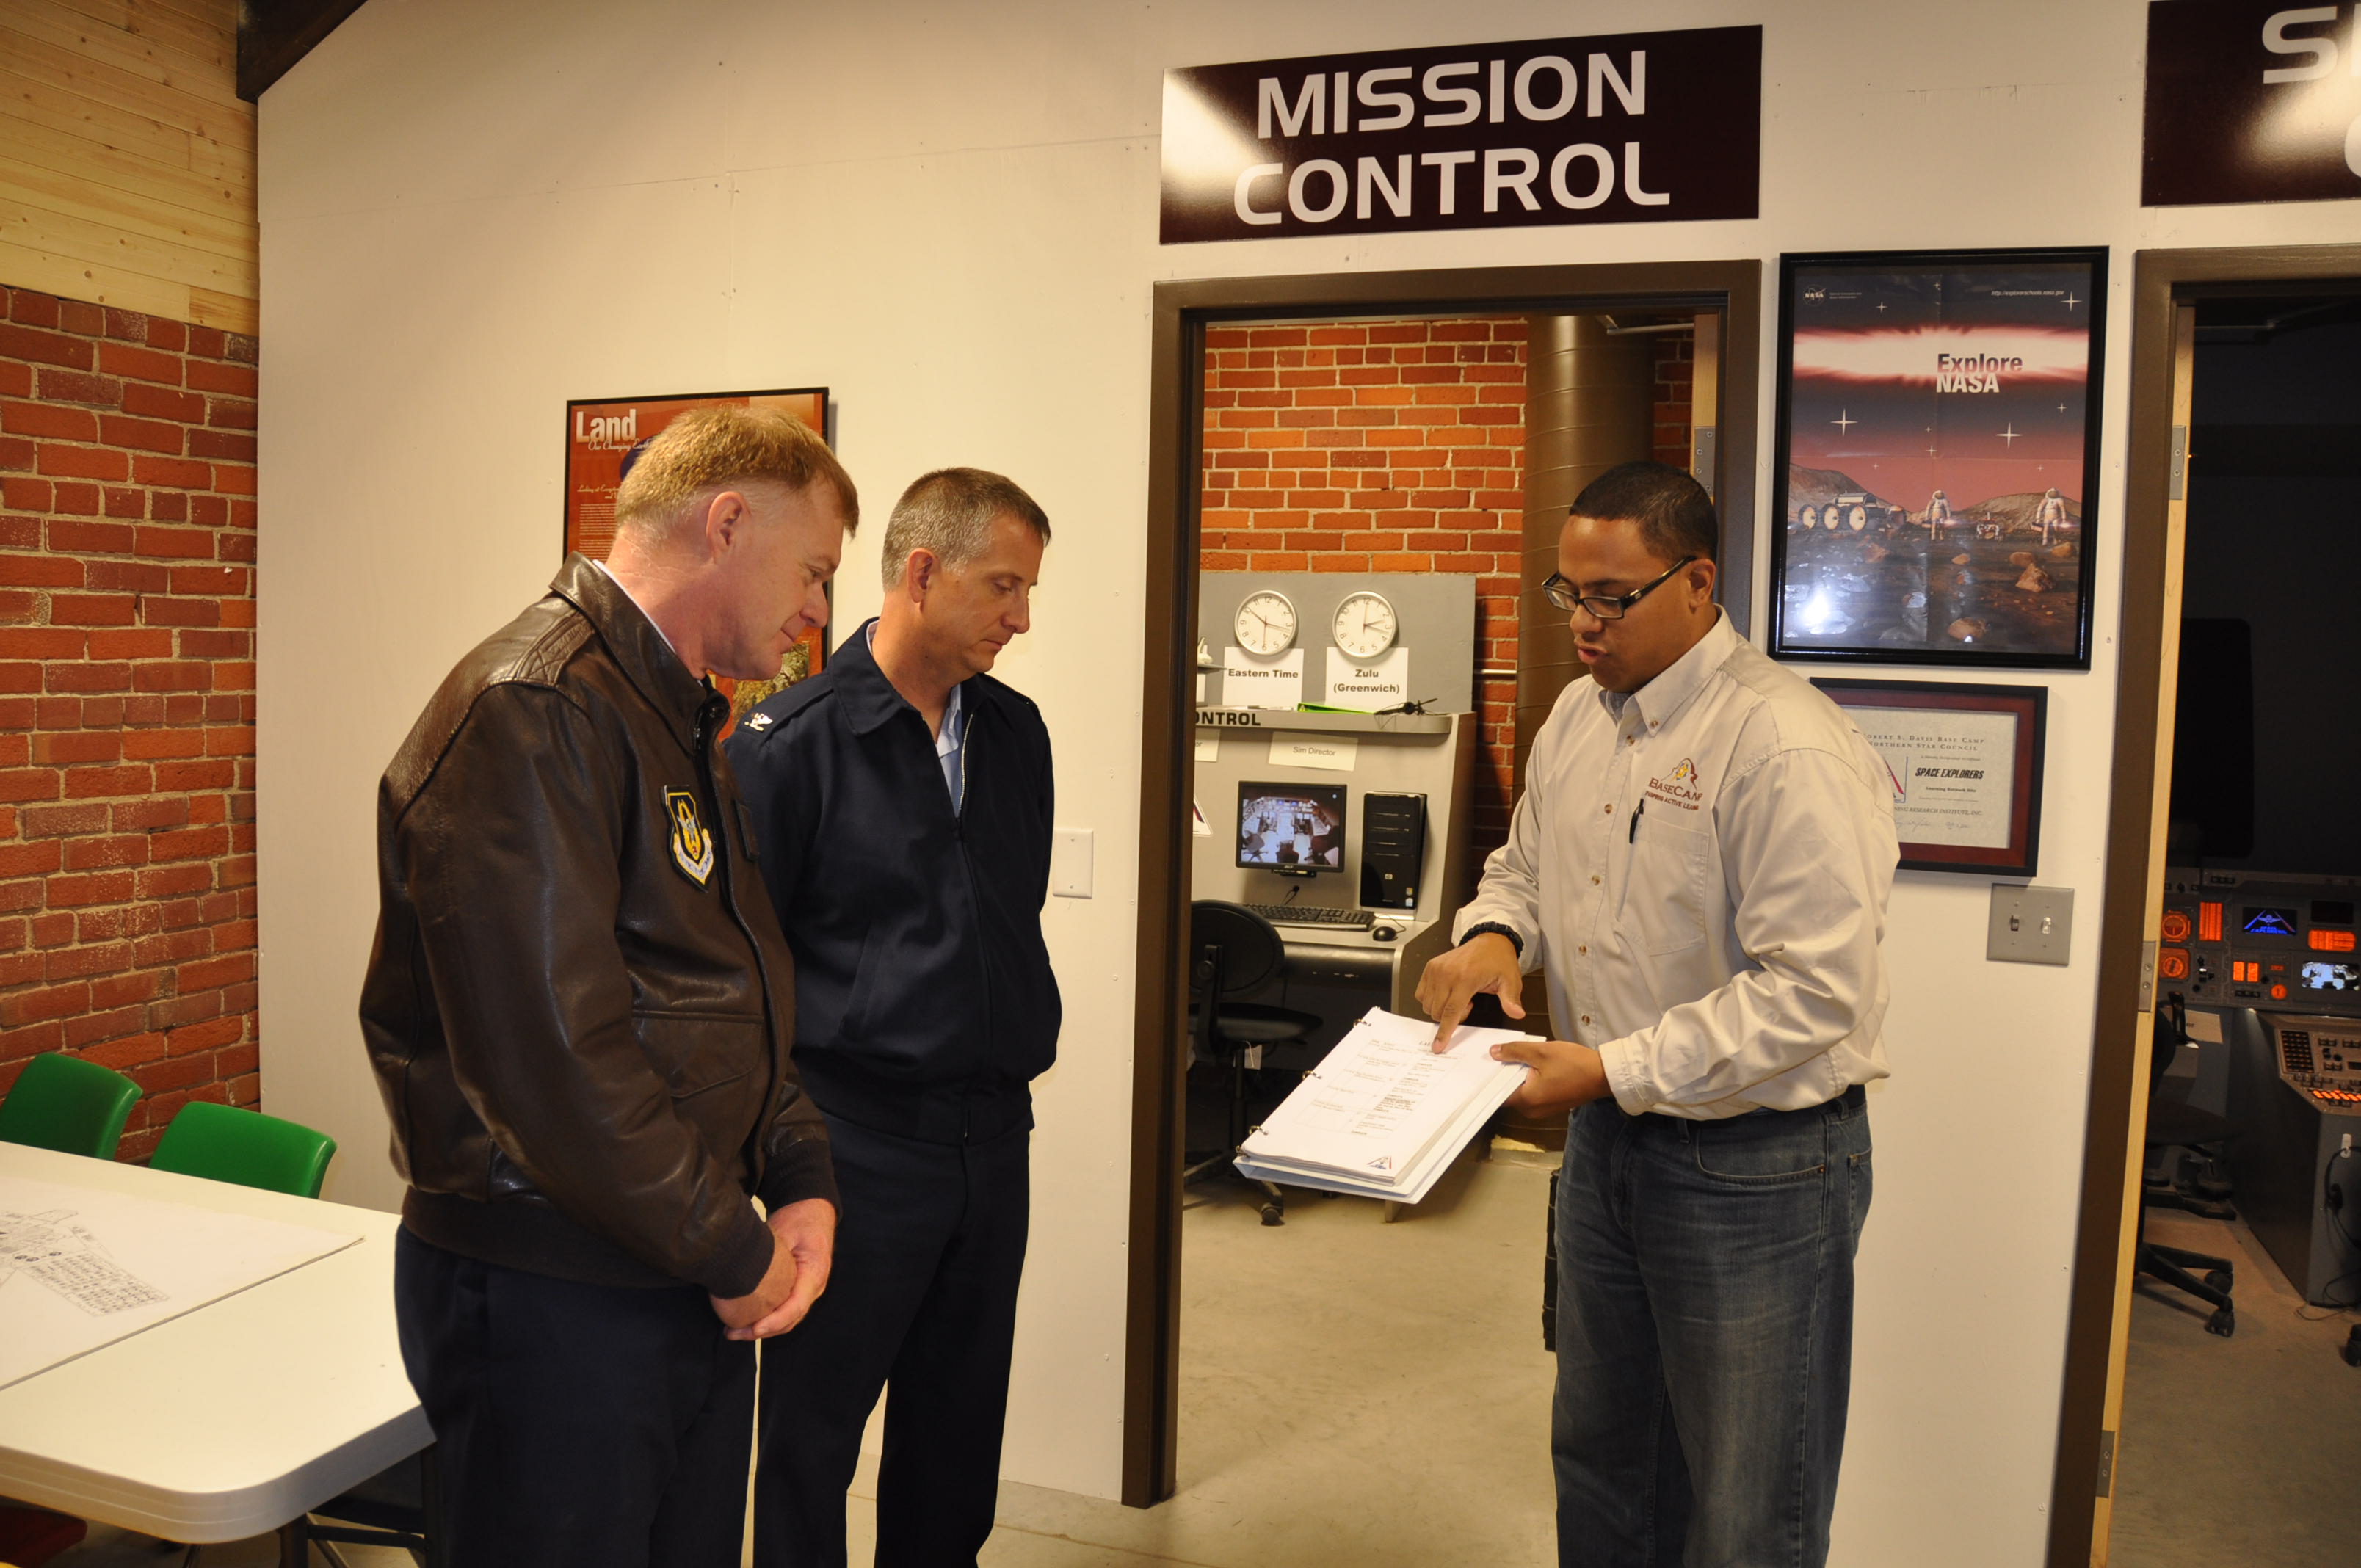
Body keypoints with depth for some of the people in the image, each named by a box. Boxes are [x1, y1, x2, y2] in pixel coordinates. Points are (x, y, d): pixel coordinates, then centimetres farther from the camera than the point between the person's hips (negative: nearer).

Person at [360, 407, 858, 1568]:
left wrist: (800, 1177, 2)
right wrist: (733, 1253, -16)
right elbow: (552, 1050, -26)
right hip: (551, 1297, -9)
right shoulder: (529, 711, -20)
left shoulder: (685, 722, 12)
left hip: (698, 1285, 9)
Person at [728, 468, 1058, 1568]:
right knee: (813, 1431, 9)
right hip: (856, 1136, -5)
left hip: (991, 1134, 6)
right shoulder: (792, 738, -10)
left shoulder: (1015, 732, 8)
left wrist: (1023, 1046, 13)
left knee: (958, 1428, 17)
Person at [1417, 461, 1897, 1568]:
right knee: (1599, 1457, 24)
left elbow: (1813, 993, -26)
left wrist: (1614, 1071, -25)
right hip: (1606, 1140, 8)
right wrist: (1494, 933, -4)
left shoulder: (1788, 751, -22)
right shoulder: (1579, 713, 5)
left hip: (1754, 1164, -7)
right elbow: (1524, 861, 19)